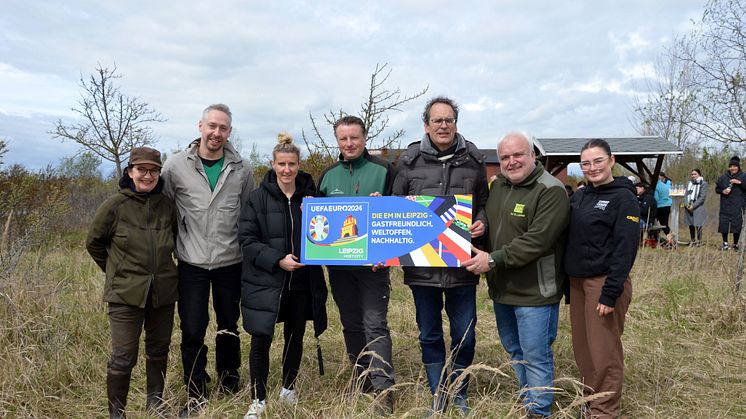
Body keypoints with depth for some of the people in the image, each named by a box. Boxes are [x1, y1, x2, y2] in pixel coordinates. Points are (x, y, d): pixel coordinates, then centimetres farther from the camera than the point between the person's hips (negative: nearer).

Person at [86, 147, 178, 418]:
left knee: (159, 350, 16)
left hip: (163, 292, 4)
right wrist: (116, 271, 8)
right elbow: (93, 243, 5)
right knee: (123, 357, 0)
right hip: (125, 294, -3)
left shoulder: (167, 205, 0)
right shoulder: (114, 206, -8)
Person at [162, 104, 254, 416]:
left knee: (229, 326, 15)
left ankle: (229, 381, 35)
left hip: (231, 262, 1)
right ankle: (196, 394, 21)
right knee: (192, 331, 4)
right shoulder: (176, 165, -5)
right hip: (192, 263, -1)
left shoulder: (241, 168, -1)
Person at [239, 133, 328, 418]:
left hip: (302, 281, 3)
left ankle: (288, 389, 35)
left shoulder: (311, 195, 3)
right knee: (261, 340, -3)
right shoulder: (258, 197, -4)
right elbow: (246, 239, -7)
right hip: (265, 281, -3)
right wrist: (277, 260, -18)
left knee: (295, 337, 14)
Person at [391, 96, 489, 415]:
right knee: (429, 336, 13)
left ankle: (459, 394, 32)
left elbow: (484, 203, 13)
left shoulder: (473, 160, 3)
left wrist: (481, 221, -6)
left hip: (462, 264, 0)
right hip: (421, 263, 0)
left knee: (465, 337, 9)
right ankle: (438, 397, 30)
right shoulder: (409, 161, 1)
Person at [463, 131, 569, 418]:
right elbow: (488, 225, 19)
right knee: (514, 349, 21)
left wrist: (493, 260, -24)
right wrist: (481, 255, 2)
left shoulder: (550, 191, -16)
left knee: (535, 355, 3)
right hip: (501, 288, 8)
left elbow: (537, 241, -25)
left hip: (535, 292, -8)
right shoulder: (498, 186, 9)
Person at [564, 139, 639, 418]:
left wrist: (611, 293, -20)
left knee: (604, 351, 1)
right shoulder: (579, 196, 11)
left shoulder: (623, 198, -8)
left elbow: (625, 249, -15)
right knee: (582, 349, 13)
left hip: (604, 282, -7)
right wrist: (568, 280, 7)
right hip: (577, 281, 7)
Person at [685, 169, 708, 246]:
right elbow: (686, 195, 13)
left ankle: (699, 241, -2)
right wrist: (687, 204, -4)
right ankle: (692, 241, 15)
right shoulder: (689, 183, 16)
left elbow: (702, 197, -8)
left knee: (698, 225, -8)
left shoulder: (703, 184, 0)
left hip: (698, 208, -5)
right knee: (691, 225, 7)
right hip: (689, 208, 5)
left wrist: (693, 206, -13)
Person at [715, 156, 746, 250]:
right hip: (725, 206, 2)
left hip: (738, 206, -2)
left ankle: (735, 244, 12)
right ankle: (725, 243, 12)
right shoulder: (723, 177, 9)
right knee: (723, 224, -2)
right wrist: (722, 191, -6)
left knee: (737, 224, -1)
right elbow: (717, 189, 14)